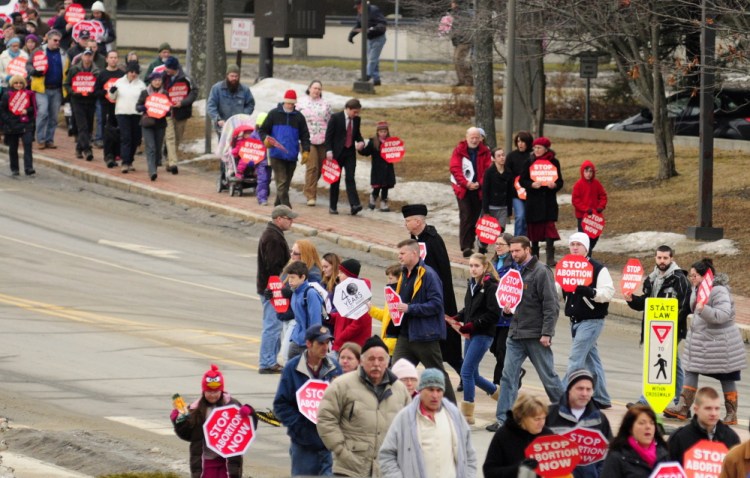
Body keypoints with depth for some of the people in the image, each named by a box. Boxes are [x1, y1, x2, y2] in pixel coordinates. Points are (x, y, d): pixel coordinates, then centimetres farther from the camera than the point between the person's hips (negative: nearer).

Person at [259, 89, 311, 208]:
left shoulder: (298, 117, 11)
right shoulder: (274, 114, 5)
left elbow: (304, 136, 11)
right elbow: (263, 130, 8)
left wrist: (306, 150, -2)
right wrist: (265, 139, -13)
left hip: (292, 156, 3)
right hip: (277, 155, -3)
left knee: (286, 183, 9)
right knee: (282, 182, -12)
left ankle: (278, 206, 21)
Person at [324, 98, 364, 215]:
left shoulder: (356, 119, 6)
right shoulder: (335, 118, -9)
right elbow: (329, 135, -9)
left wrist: (361, 142, -3)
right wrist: (329, 151, -17)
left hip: (350, 153, 3)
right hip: (337, 152, -3)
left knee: (350, 178, -7)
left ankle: (354, 205, -17)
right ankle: (333, 206, 13)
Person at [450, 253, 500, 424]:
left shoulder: (491, 286, -12)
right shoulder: (472, 284, 12)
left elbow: (493, 314, -17)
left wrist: (470, 326, -18)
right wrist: (457, 319, 2)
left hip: (483, 335, -8)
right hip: (470, 334, 8)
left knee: (467, 372, -10)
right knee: (472, 374, 13)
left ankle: (467, 414, -3)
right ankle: (498, 393, 34)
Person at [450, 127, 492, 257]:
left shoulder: (485, 151, 3)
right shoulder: (459, 151, -3)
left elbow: (488, 169, -2)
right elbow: (455, 169, -9)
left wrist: (479, 183, -15)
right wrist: (466, 184, -19)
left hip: (478, 189, 2)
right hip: (463, 188, -2)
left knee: (475, 216, 8)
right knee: (466, 216, -10)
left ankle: (470, 245, 20)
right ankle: (465, 246, -12)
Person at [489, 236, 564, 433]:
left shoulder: (541, 272, -10)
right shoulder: (514, 271, 13)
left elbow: (551, 305, -13)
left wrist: (546, 333, -18)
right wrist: (506, 307, 3)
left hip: (535, 335, -7)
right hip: (515, 335, 7)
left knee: (548, 376, 3)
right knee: (508, 376, 0)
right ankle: (503, 420, 1)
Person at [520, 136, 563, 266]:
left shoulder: (554, 162, 4)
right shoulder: (530, 162, 5)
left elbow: (560, 182, 5)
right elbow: (522, 181, 3)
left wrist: (555, 185, -17)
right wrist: (532, 185, -16)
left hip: (549, 200, -2)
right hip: (533, 200, 2)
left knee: (549, 226, -12)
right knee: (534, 227, 5)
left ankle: (550, 257, -14)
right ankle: (534, 255, 18)